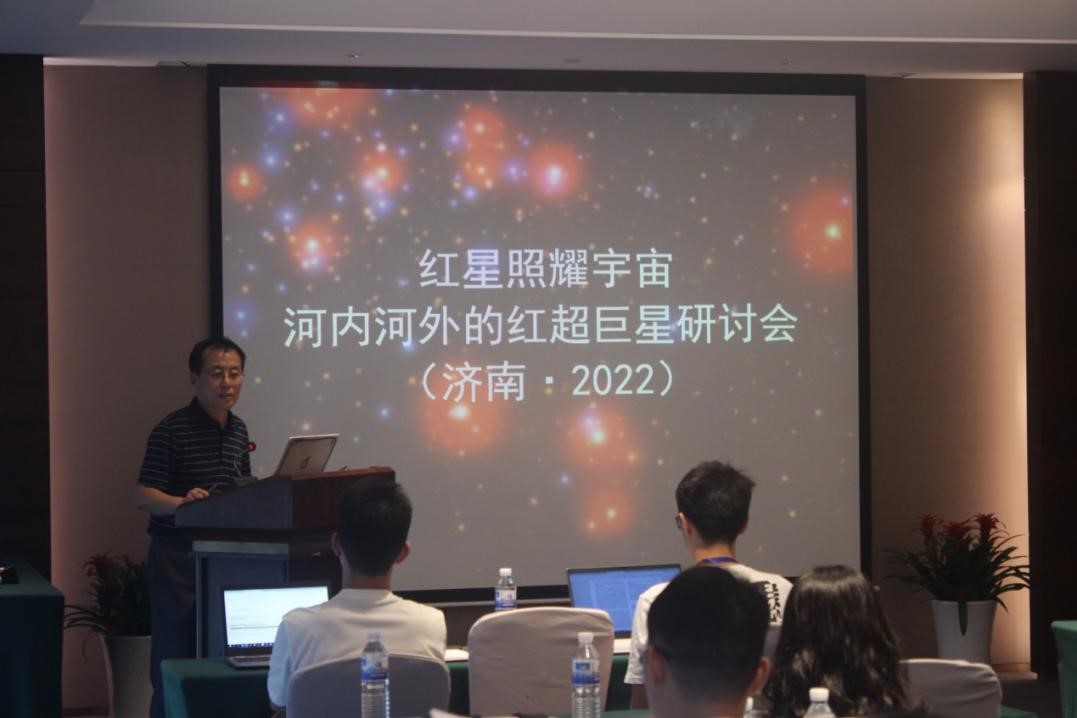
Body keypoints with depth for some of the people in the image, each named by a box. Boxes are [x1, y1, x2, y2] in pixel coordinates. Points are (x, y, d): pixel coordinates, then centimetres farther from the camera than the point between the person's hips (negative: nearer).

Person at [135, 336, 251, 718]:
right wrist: (180, 502, -33)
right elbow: (142, 495, -15)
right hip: (178, 555, -6)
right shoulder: (171, 430, -10)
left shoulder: (239, 430, 12)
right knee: (175, 658, -3)